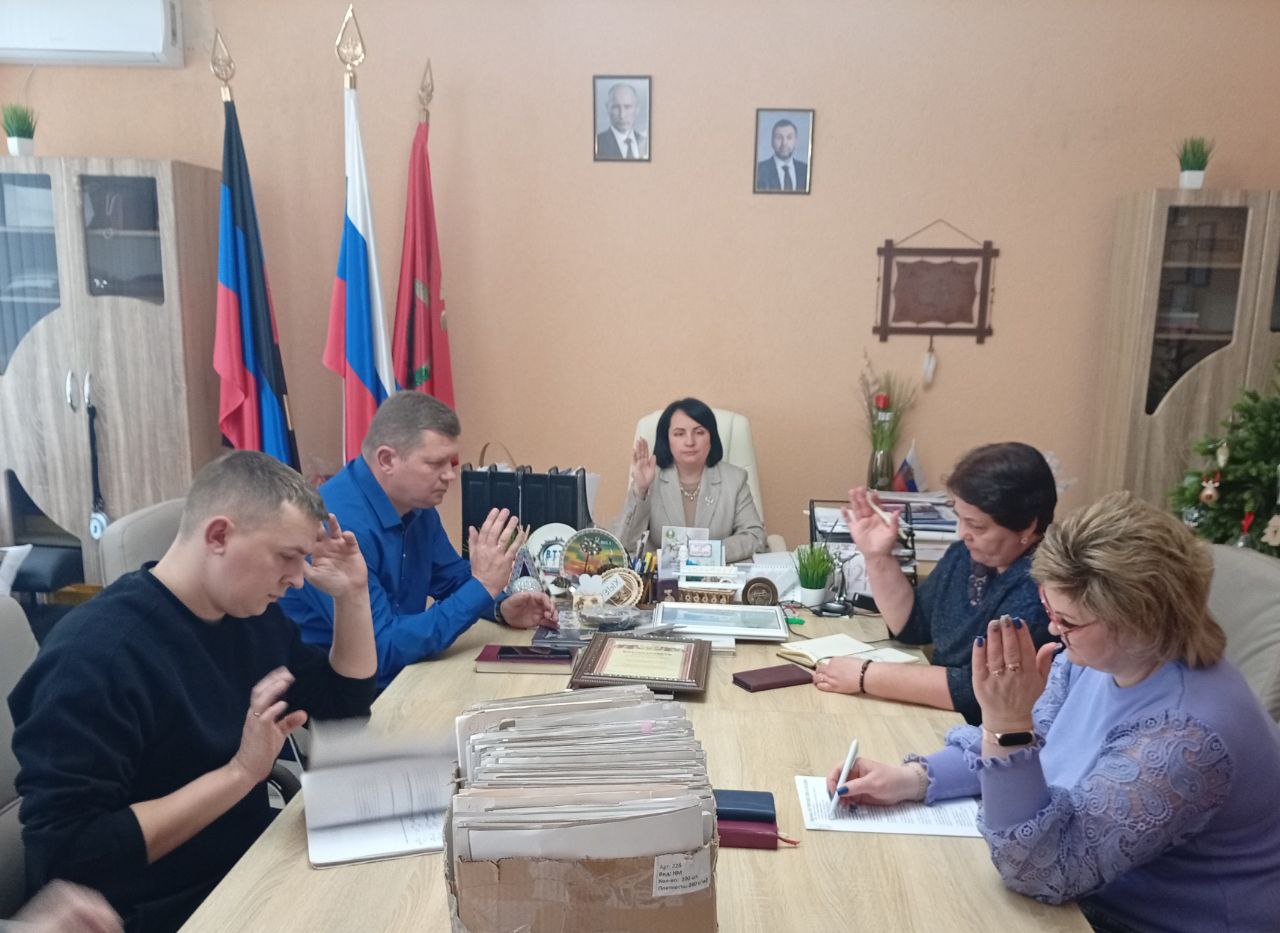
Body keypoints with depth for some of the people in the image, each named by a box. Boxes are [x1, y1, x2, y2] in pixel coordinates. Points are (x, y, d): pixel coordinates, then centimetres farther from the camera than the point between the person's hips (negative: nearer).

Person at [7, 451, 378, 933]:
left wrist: (352, 593, -2)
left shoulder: (253, 614, 2)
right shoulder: (93, 654, -22)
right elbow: (65, 853, -25)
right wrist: (240, 772, -28)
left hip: (253, 860, 7)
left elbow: (346, 702, 10)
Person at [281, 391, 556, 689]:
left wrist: (502, 607, -4)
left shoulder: (417, 505, 2)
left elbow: (454, 577, 17)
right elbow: (382, 650, -27)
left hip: (400, 678, 8)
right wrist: (481, 588, -26)